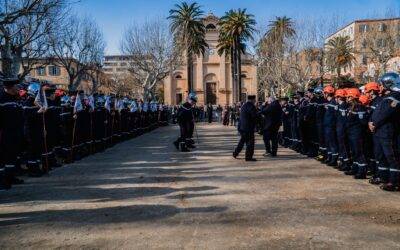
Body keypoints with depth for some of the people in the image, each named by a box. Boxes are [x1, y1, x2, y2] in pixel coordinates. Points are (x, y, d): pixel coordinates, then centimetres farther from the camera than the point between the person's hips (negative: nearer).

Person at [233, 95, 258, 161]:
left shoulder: (244, 105, 14)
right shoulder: (251, 106, -15)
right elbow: (255, 116, -18)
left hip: (242, 127, 9)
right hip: (248, 128, -9)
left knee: (242, 140, 22)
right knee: (250, 142, -2)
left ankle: (235, 153, 28)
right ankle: (248, 157, 0)